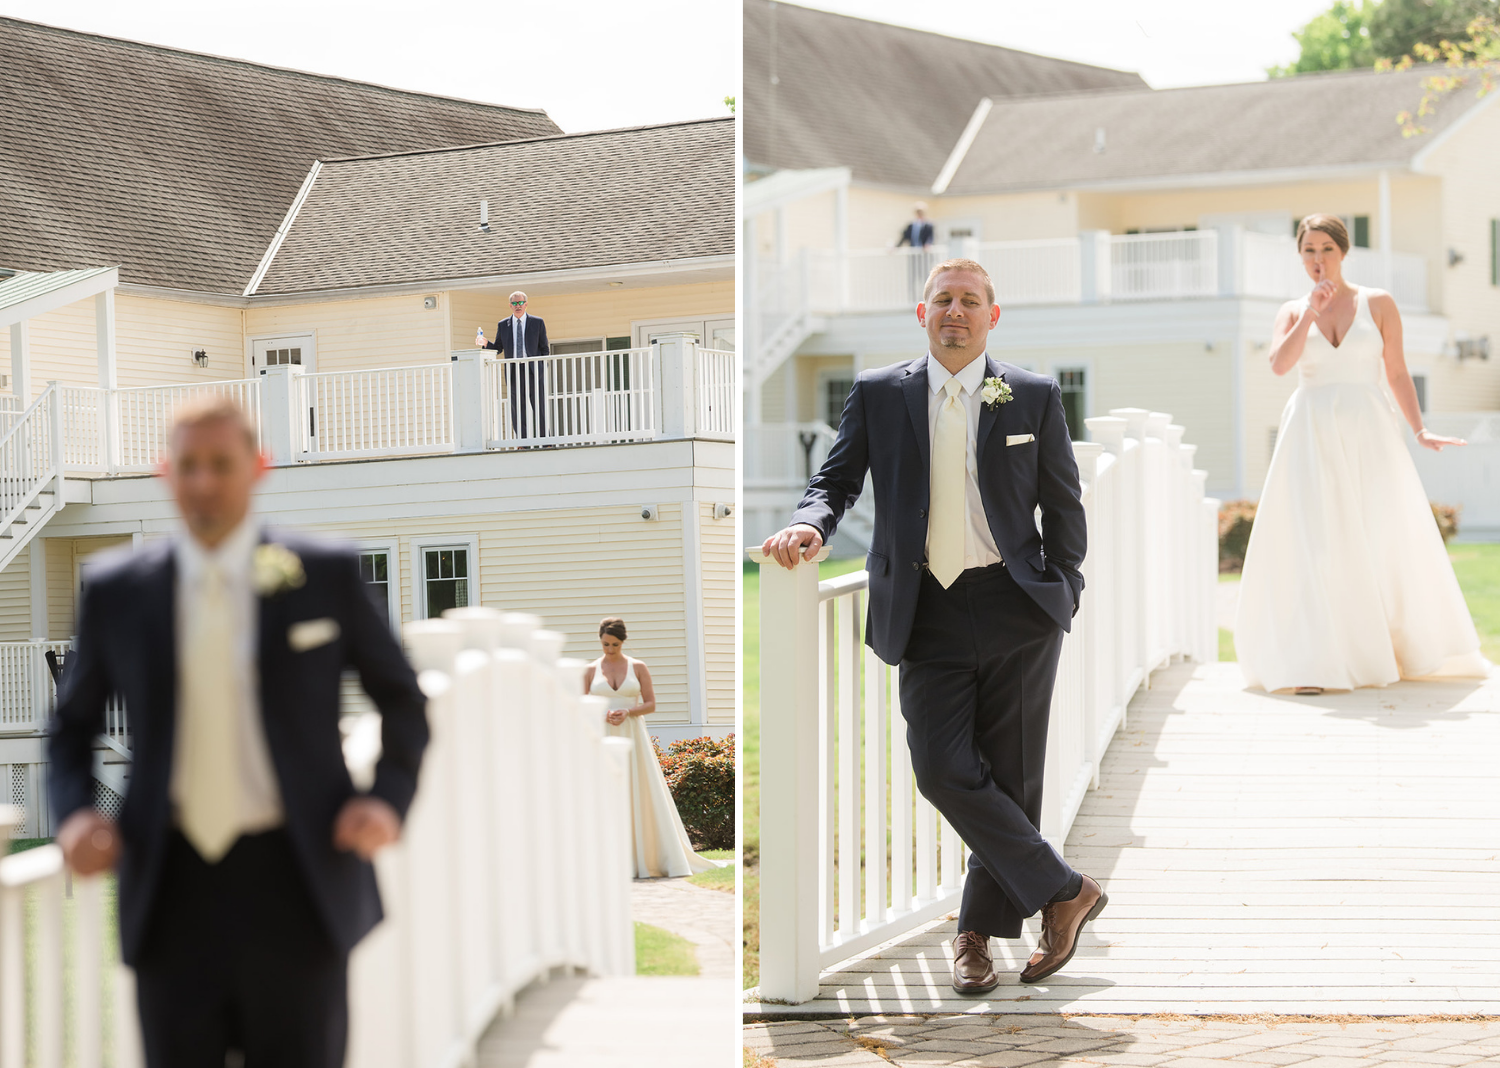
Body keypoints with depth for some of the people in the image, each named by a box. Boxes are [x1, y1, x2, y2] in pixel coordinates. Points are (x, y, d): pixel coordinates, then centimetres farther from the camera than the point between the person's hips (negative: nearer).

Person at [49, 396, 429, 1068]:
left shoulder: (326, 577, 2)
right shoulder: (116, 592, 6)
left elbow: (402, 700, 14)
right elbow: (73, 723, 18)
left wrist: (388, 799, -1)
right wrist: (74, 815, -1)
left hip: (296, 886, -1)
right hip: (173, 891, 1)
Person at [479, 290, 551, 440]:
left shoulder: (537, 323, 7)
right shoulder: (503, 325, 12)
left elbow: (545, 349, 7)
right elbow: (497, 348, 13)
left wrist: (544, 370, -3)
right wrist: (486, 344, -8)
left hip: (534, 372, -2)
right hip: (514, 374, 2)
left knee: (541, 411, -2)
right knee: (518, 414, 1)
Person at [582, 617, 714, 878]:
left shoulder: (638, 668, 4)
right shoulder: (590, 671, 6)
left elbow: (651, 704, 3)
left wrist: (628, 712, -14)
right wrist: (602, 715, -13)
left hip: (633, 739, -1)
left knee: (642, 797, -3)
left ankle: (650, 858, 2)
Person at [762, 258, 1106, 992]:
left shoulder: (1034, 398, 6)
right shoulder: (878, 395, 8)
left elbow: (1064, 507, 11)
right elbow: (837, 480, 9)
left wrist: (1061, 593, 6)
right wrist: (809, 524, -12)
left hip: (1016, 607, 0)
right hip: (927, 613, 1)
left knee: (1010, 776, 2)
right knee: (944, 769, -12)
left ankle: (979, 932, 16)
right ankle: (1063, 892, 1)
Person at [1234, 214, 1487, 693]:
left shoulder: (1378, 304, 6)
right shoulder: (1293, 312, 10)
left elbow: (1397, 373, 7)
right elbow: (1279, 363, -7)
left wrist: (1419, 430, -1)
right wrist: (1311, 312, -10)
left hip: (1368, 435, 0)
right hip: (1311, 434, 0)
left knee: (1385, 540, 0)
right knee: (1311, 542, -8)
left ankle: (1412, 653, 17)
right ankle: (1314, 664, -11)